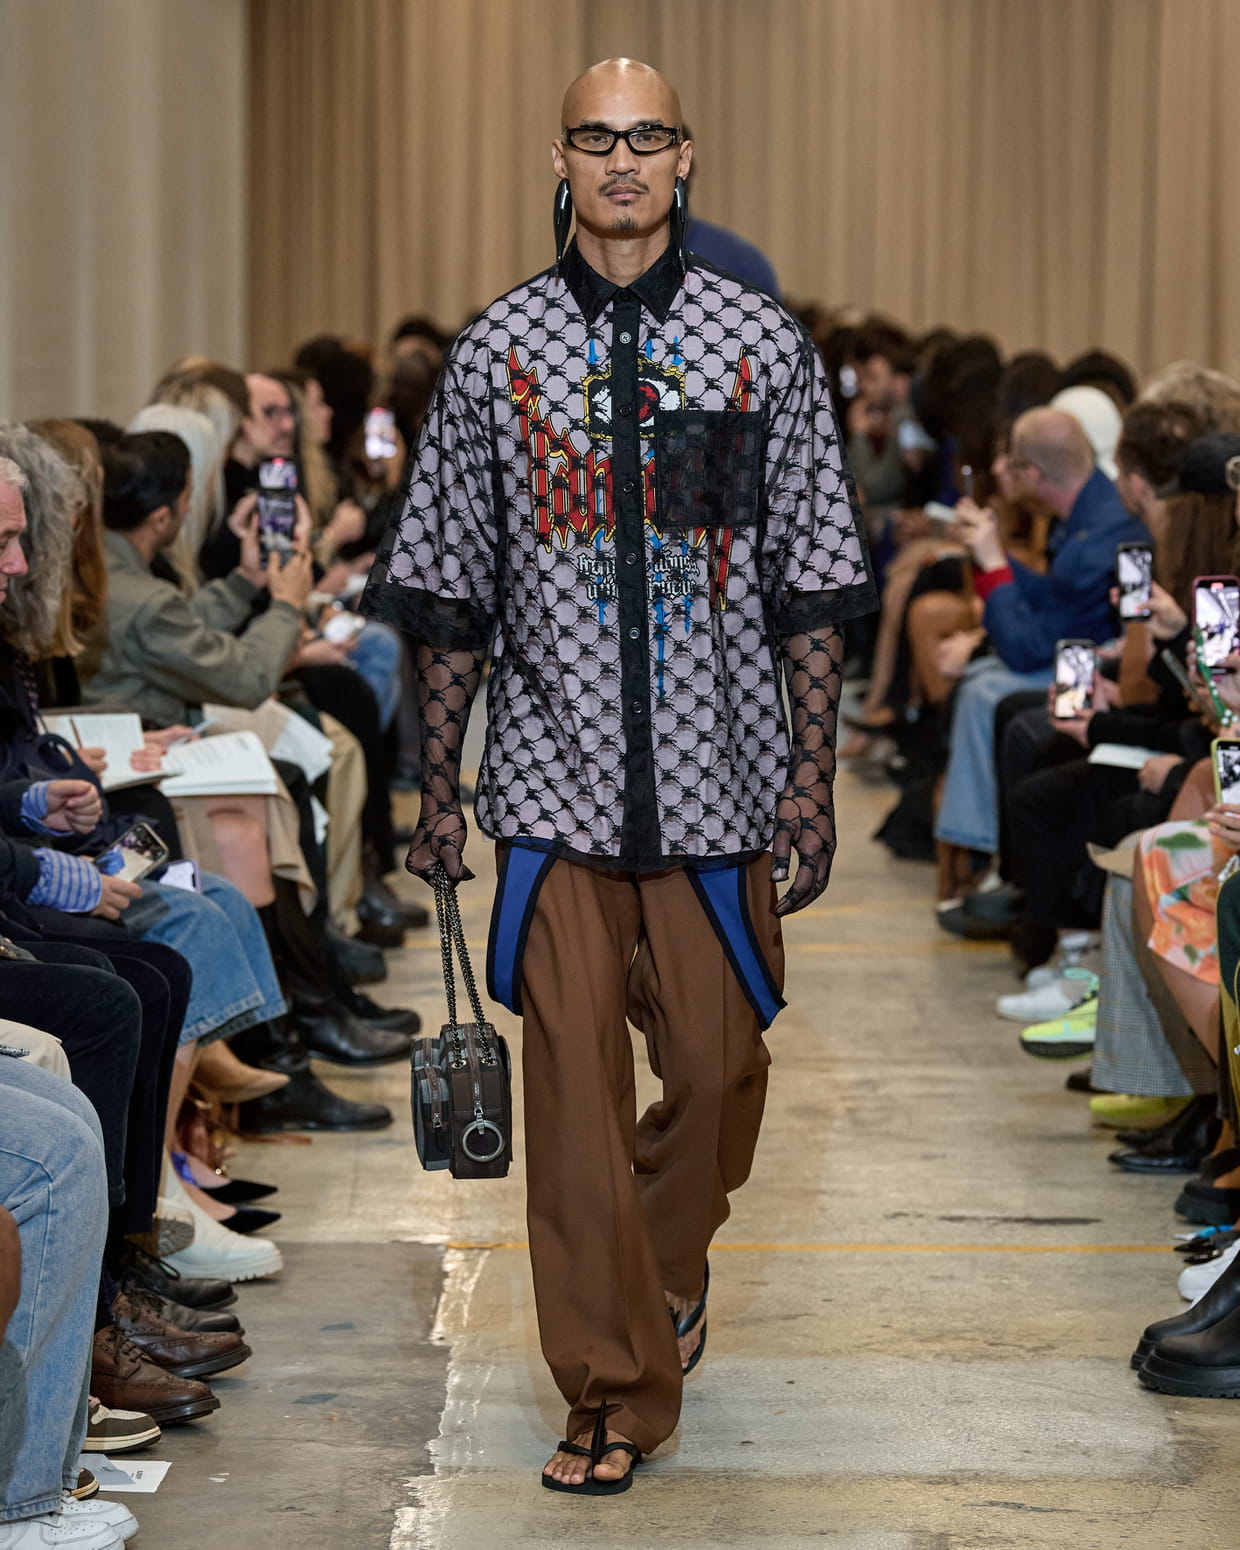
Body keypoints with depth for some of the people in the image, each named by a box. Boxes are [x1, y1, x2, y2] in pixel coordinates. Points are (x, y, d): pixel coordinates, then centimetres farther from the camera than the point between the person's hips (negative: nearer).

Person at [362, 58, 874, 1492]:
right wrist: (437, 788, 7)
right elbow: (449, 593, 7)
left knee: (719, 1068, 7)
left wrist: (814, 774, 0)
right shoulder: (497, 351, 3)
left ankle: (670, 1255, 39)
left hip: (718, 780, 1)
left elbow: (810, 584, 4)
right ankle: (614, 1390, 7)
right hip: (555, 781, 0)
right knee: (572, 1088, -3)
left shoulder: (763, 344, 2)